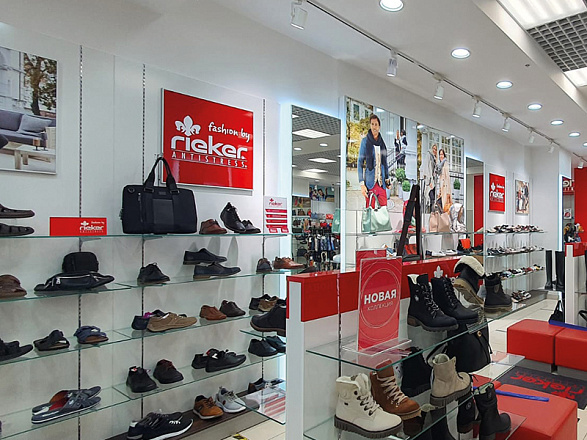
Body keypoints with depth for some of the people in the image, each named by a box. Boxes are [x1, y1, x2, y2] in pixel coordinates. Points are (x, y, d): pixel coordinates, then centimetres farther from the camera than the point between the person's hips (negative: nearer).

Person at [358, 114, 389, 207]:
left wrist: (387, 178, 15)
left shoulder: (382, 142, 13)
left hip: (381, 183, 4)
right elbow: (360, 162, -4)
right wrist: (361, 184, -12)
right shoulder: (365, 141, -1)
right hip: (370, 182, -4)